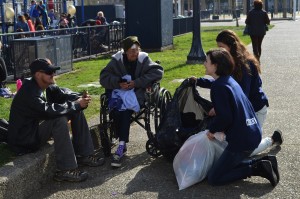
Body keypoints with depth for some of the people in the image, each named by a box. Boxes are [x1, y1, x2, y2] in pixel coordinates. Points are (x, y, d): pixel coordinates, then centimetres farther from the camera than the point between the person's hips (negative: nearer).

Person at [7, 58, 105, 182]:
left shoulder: (46, 85, -1)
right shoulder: (29, 92, -27)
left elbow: (62, 94, 4)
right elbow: (48, 110, -37)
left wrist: (79, 98, -19)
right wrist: (76, 104, -29)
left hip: (40, 125, 10)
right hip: (25, 138, -10)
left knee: (76, 111, 3)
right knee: (60, 120, -33)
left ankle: (83, 154, 5)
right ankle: (65, 170, -28)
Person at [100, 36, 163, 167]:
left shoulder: (143, 59, 0)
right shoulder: (117, 60, 4)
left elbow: (158, 71, -10)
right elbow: (104, 77, 2)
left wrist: (137, 82, -16)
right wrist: (118, 83, -18)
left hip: (137, 93, -2)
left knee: (125, 109, -33)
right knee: (117, 109, -32)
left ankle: (121, 146, -30)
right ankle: (122, 144, -21)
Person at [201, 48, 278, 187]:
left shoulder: (218, 87, -17)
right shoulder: (229, 80, 12)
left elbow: (225, 117, -21)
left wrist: (212, 130, -3)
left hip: (241, 141, -9)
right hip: (254, 134, 9)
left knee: (213, 178, -1)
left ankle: (256, 169, -7)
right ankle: (263, 162, 10)